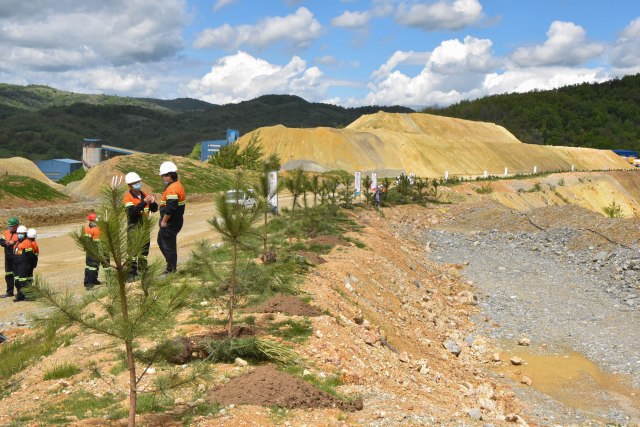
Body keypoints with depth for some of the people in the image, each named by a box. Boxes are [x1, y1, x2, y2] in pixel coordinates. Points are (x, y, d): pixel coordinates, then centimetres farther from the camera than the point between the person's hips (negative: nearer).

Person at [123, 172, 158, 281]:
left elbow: (154, 209, 8)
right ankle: (131, 274, -10)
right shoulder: (128, 197, -10)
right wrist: (144, 202, -30)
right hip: (133, 227, -6)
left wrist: (153, 202, -13)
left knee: (144, 249, 14)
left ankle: (142, 271, 28)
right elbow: (132, 212, -25)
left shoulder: (144, 194, 9)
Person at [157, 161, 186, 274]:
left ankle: (171, 270, 7)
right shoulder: (177, 185, 12)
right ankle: (172, 264, 27)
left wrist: (164, 221, -18)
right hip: (175, 221, 11)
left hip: (170, 222, -11)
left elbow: (171, 208, -28)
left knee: (169, 246, -2)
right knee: (161, 241, 22)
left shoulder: (172, 189, -22)